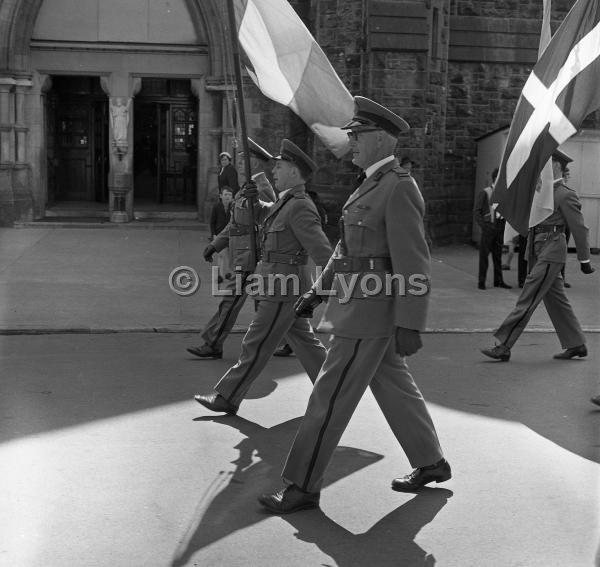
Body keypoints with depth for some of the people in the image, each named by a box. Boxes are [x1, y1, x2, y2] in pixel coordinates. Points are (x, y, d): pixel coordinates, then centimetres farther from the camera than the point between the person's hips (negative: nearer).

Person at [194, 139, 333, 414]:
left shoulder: (300, 207, -18)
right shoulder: (286, 203, 12)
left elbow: (322, 251, -23)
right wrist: (250, 198, 7)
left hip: (283, 289, -10)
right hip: (287, 288, 10)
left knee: (255, 345, -1)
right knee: (304, 342, 14)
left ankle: (227, 398, 8)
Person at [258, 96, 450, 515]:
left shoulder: (399, 189, -17)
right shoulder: (376, 185, 15)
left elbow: (413, 264, -21)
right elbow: (350, 246, 22)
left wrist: (409, 326, -23)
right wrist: (318, 291, 21)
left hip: (371, 312, -10)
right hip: (367, 307, 10)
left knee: (331, 397, -4)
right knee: (394, 386, 19)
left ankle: (303, 487, 4)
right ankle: (431, 463, 32)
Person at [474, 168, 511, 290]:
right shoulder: (484, 193, -3)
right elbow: (477, 211, -5)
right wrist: (483, 225, -13)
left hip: (499, 228, 5)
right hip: (488, 228, -5)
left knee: (498, 255, 10)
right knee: (484, 255, -1)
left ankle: (498, 281, 17)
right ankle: (481, 281, 6)